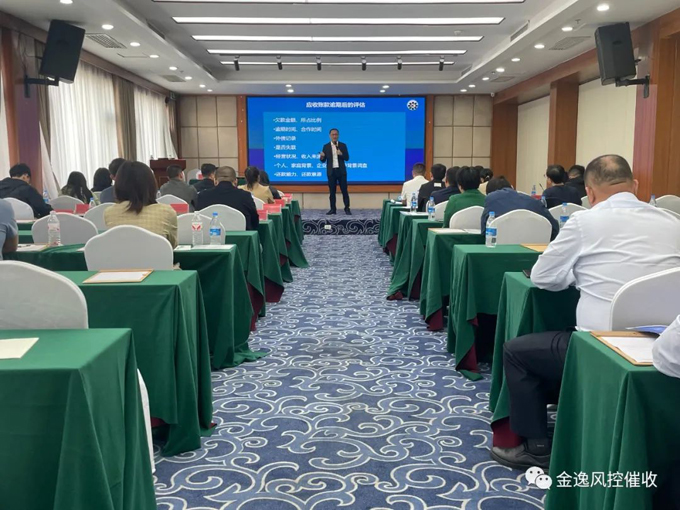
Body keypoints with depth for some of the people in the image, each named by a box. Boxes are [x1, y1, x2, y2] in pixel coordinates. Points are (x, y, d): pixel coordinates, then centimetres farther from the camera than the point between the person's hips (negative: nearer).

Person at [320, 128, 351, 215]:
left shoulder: (343, 145, 3)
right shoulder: (326, 146, 4)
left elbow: (347, 158, -1)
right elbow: (323, 160, 2)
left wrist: (341, 154, -20)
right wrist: (321, 157, -21)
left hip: (341, 171, -1)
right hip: (331, 171, 1)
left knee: (344, 190, 0)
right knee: (332, 191, 3)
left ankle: (347, 209, 5)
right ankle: (333, 209, 8)